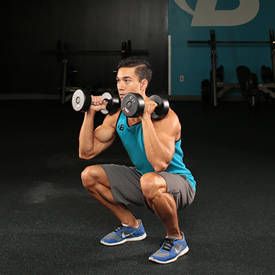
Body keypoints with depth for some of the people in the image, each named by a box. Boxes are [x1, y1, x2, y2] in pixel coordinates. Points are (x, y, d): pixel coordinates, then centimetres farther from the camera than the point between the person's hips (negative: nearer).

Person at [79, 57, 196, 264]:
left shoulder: (165, 117, -26)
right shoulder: (117, 116, -4)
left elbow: (159, 164, -41)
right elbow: (86, 153, -3)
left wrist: (145, 118, -39)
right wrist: (90, 114, -11)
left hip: (178, 183, -7)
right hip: (142, 178, 7)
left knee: (150, 182, -41)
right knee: (90, 176, -2)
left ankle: (176, 239, -12)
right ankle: (132, 226, 15)